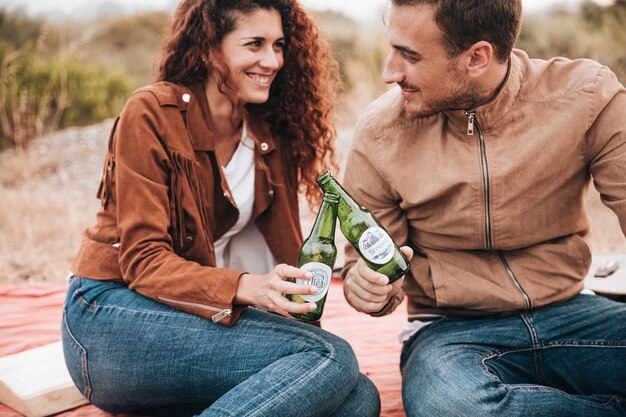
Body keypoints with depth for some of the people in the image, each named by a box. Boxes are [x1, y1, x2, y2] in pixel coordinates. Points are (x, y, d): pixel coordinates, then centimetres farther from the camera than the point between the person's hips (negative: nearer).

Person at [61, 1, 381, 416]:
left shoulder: (271, 135, 9)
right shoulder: (152, 113, -9)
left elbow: (285, 253, 10)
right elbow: (143, 259, -15)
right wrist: (246, 287, -31)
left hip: (198, 315, 7)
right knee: (331, 358, -26)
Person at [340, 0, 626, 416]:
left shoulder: (586, 97, -8)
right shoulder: (378, 133, -6)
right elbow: (367, 264, 4)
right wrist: (368, 286, -21)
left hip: (566, 316, 0)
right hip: (451, 329, 1)